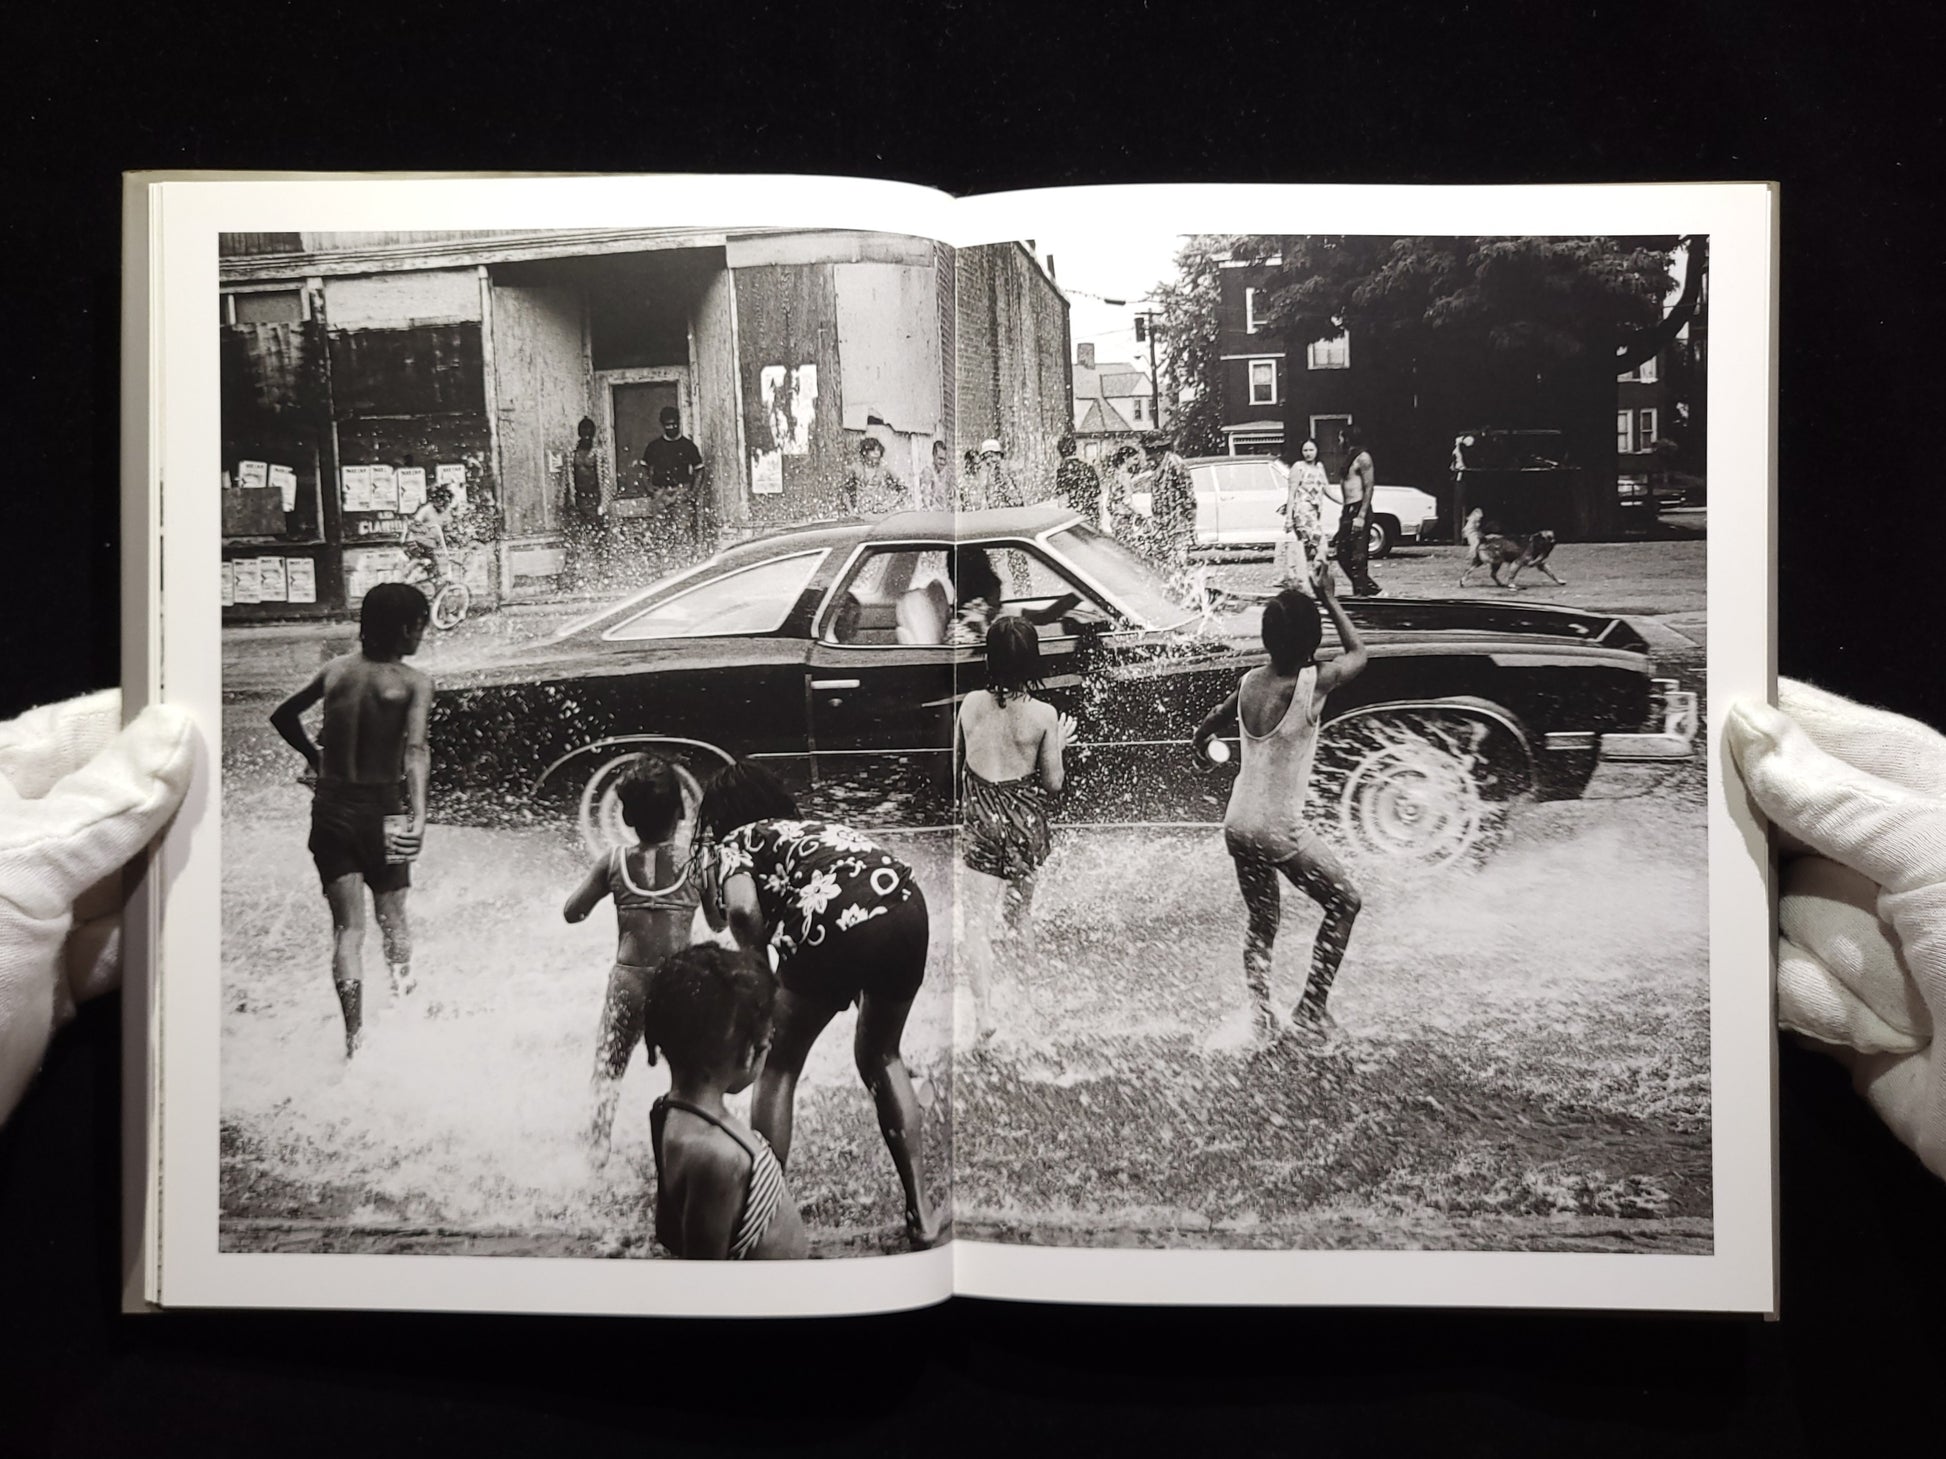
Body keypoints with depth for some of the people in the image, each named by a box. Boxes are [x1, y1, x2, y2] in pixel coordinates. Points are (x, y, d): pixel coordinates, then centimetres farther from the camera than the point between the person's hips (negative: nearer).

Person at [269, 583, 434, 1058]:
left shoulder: (335, 669, 4)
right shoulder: (413, 683, -9)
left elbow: (282, 715, 15)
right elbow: (415, 750, -24)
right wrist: (419, 814, -33)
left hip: (331, 809, 3)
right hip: (381, 809, -3)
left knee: (347, 927, 3)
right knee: (392, 917, 18)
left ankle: (354, 1038, -3)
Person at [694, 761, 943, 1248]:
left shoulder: (733, 841, 21)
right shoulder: (814, 827, 39)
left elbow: (743, 909, 0)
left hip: (835, 921, -6)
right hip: (907, 907, 6)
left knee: (778, 1067, 18)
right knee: (880, 1055, 29)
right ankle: (920, 1211, 27)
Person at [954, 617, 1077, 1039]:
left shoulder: (971, 704, -8)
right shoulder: (1043, 715, -13)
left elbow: (957, 768, 4)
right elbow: (1054, 784, -6)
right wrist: (1059, 745, 10)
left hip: (980, 823, -1)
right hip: (1026, 823, 1)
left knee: (979, 923, 1)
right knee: (1021, 910, 25)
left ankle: (985, 1014, -10)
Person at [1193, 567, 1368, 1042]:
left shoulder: (1249, 683, -1)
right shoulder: (1315, 683, -16)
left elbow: (1203, 734, 14)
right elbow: (1358, 653, 6)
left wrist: (1206, 745, 36)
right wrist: (1330, 601, 13)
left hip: (1237, 825, 6)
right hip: (1280, 831, -6)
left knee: (1261, 922, 21)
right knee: (1345, 902, 15)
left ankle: (1261, 1015, 20)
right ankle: (1311, 1006, 16)